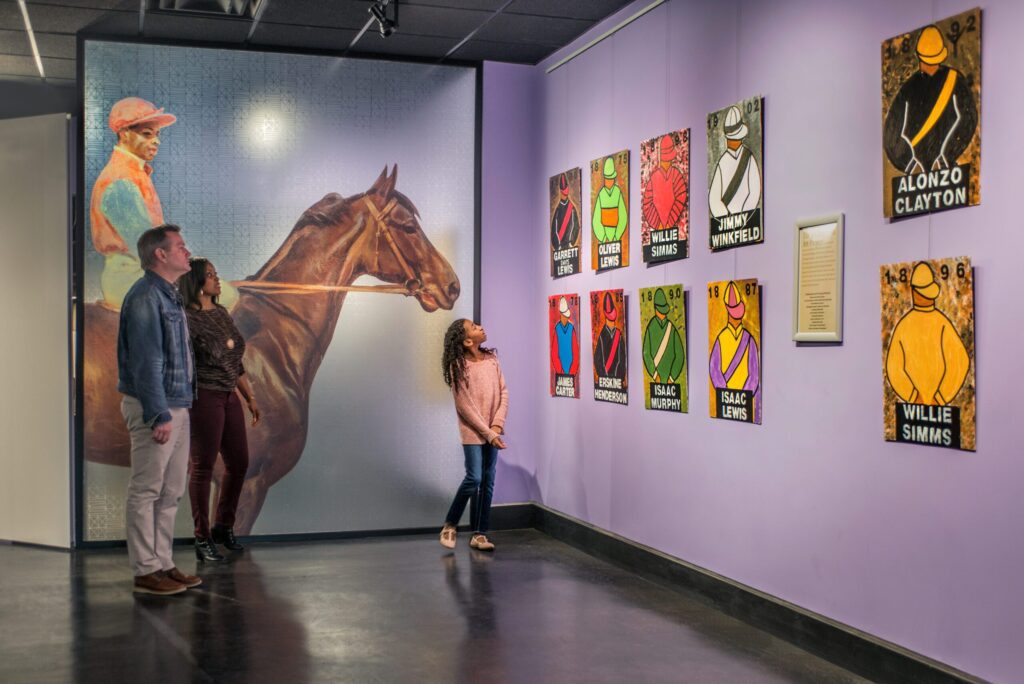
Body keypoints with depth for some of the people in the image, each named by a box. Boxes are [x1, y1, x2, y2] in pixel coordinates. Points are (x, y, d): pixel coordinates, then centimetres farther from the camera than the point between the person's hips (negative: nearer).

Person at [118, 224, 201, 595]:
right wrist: (159, 415, -22)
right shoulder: (145, 297, -14)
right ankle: (146, 571, 5)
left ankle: (162, 564, 21)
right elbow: (147, 361, -20)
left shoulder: (169, 296, 16)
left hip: (177, 407, 10)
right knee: (146, 491, -2)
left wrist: (178, 408, 16)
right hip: (155, 409, -10)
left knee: (171, 492, 13)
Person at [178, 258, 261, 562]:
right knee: (203, 467, -1)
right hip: (204, 397, -8)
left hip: (229, 396, 8)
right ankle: (202, 540, 9)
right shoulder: (187, 318, -11)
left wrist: (250, 397, 19)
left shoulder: (221, 313, 13)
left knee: (239, 462, 12)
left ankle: (224, 527, 28)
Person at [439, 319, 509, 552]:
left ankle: (479, 534, 12)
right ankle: (449, 524, 9)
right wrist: (487, 433, -14)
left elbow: (503, 392, 4)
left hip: (492, 431, 5)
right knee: (474, 478, -11)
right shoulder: (458, 366, -11)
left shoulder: (491, 358, 5)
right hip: (473, 431, -5)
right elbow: (465, 406, -12)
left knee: (488, 481, 5)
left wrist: (497, 425, -8)